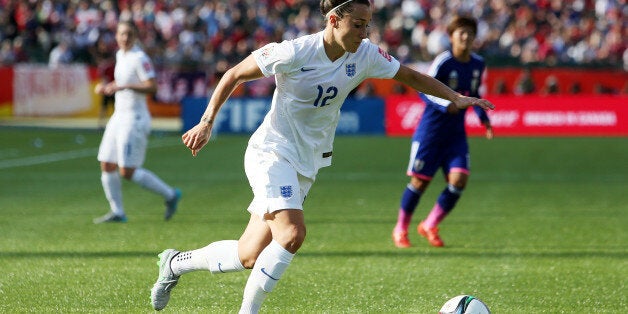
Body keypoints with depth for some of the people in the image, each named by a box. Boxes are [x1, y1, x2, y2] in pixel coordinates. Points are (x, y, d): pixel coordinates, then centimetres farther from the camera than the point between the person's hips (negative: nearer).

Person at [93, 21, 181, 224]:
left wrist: (124, 86, -28)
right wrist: (107, 87, 12)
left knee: (127, 172, -10)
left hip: (135, 119, -9)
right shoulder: (120, 55, 13)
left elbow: (152, 87, -20)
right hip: (119, 116, 9)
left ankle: (170, 194, 4)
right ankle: (117, 212, 10)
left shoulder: (139, 58, -13)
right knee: (107, 166, 3)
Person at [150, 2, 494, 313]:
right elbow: (234, 74, -8)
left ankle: (175, 263, 28)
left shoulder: (365, 56, -4)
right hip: (272, 152, -6)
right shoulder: (295, 53, -19)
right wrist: (207, 123, -10)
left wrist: (457, 97, 0)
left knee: (248, 256, 5)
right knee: (292, 233, -27)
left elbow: (411, 76, 10)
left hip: (307, 164, 6)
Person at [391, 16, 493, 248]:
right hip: (430, 130, -5)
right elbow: (424, 90, -15)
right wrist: (446, 104, -31)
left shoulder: (478, 64, 5)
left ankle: (430, 226, 9)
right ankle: (400, 229, 19)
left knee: (459, 179, -10)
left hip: (456, 133, 5)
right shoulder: (443, 61, -14)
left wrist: (484, 118, 7)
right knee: (420, 181, -1)